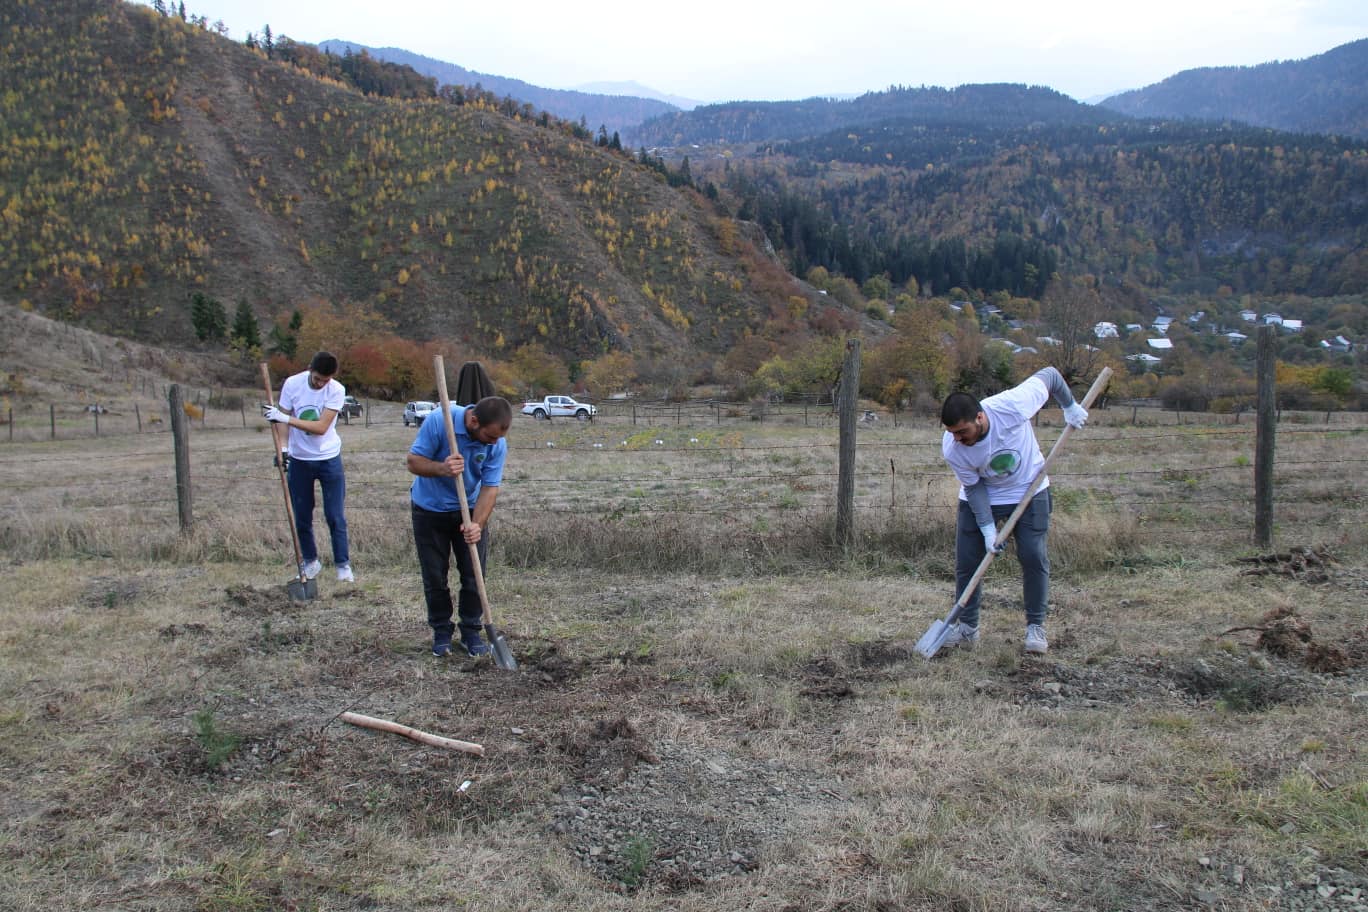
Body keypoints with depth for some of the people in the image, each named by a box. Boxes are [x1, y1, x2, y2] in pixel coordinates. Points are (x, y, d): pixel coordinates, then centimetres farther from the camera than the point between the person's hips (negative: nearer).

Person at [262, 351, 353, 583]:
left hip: (329, 459, -2)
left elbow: (321, 427, -22)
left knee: (336, 516, 0)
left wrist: (285, 418, -27)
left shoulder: (337, 390, -15)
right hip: (299, 459, 2)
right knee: (302, 516, 8)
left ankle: (343, 564, 11)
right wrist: (283, 448, -10)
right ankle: (310, 561, 24)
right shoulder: (292, 384, -9)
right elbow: (282, 419, 1)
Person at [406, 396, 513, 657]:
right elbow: (414, 461, -21)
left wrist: (477, 523, -32)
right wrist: (442, 468, -40)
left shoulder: (498, 444, -20)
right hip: (429, 509, -2)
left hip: (469, 510, 2)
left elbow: (490, 487, -17)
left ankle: (471, 631, 17)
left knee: (474, 575, 2)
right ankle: (441, 631, 19)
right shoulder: (438, 422, -28)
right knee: (435, 576, 3)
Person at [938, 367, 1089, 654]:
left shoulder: (1012, 406, -33)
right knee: (966, 561, -2)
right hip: (980, 497, 1)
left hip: (1029, 491, -1)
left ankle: (1036, 627, 10)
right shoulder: (951, 448, -27)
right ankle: (966, 627, 12)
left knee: (1034, 557, -5)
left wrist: (1070, 406, -4)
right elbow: (973, 487, -15)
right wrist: (987, 528, -21)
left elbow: (1048, 375, -16)